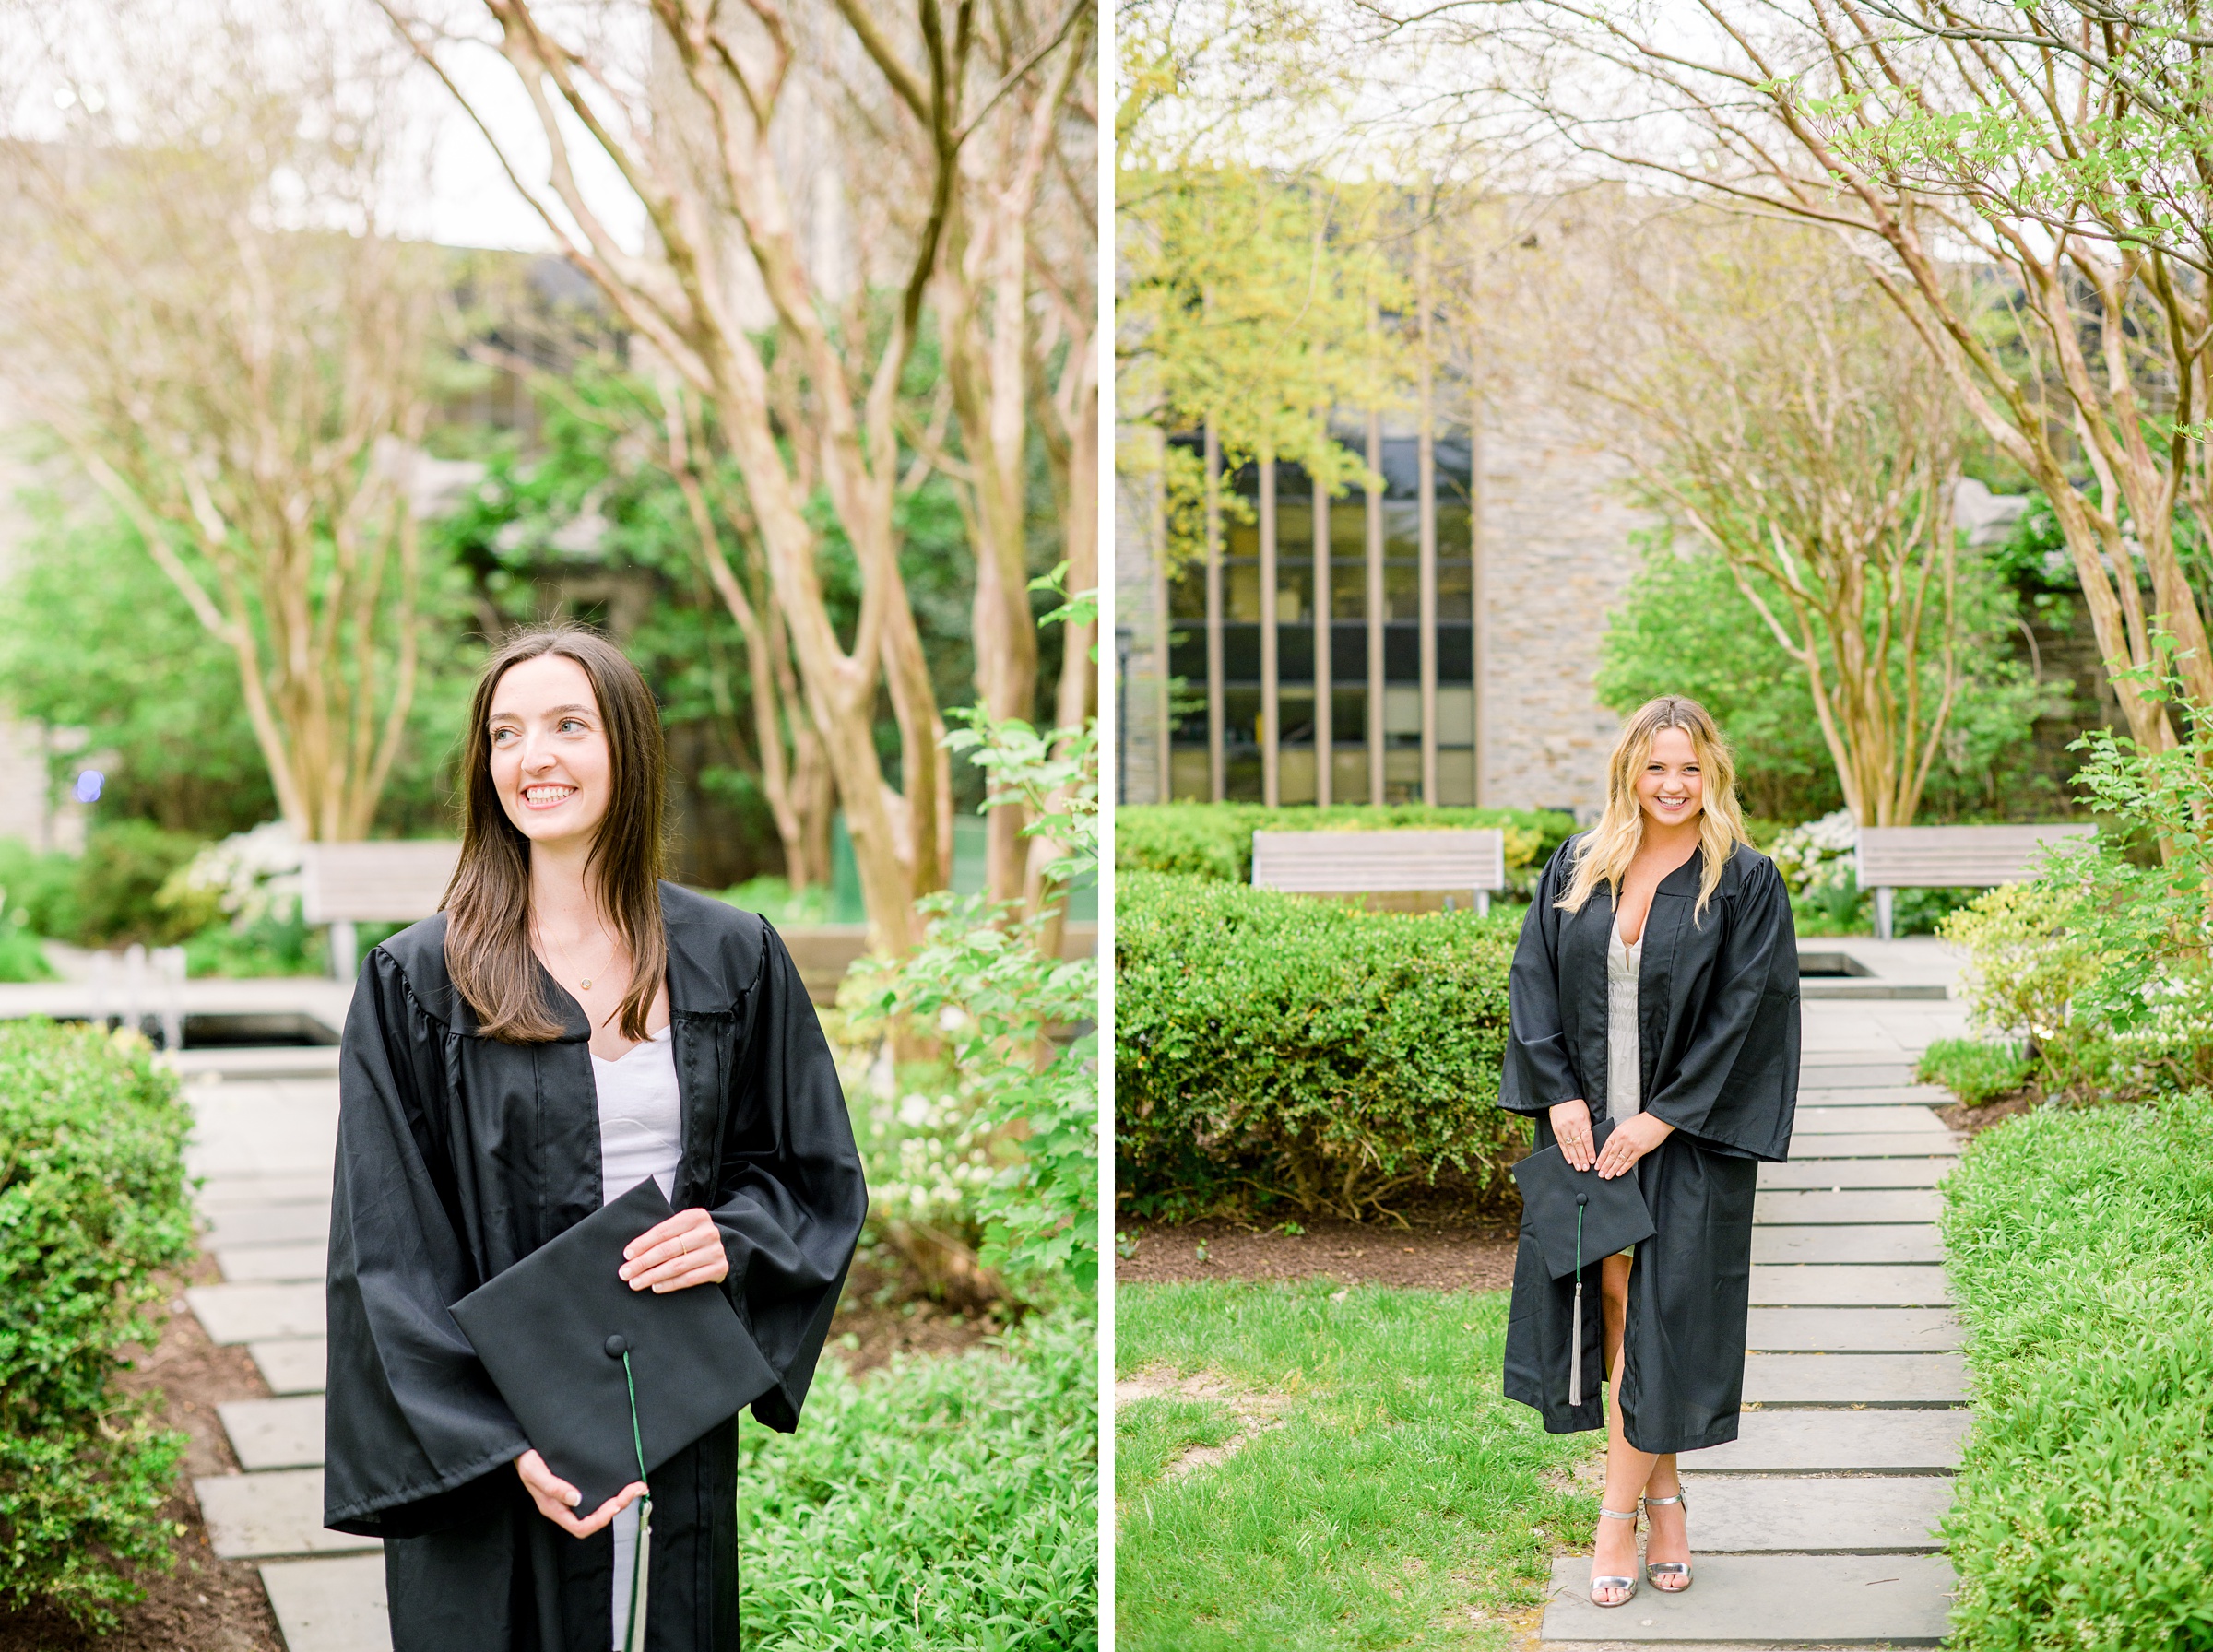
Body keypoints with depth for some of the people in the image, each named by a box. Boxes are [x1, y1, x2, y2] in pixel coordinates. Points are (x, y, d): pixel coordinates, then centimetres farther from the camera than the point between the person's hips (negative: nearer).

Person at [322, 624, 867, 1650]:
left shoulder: (733, 959, 3)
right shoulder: (416, 981, -5)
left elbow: (812, 1170, 11)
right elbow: (389, 1248, -7)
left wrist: (734, 1237, -12)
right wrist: (504, 1446, -16)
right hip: (486, 1438, -2)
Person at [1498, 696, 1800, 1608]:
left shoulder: (1745, 883, -5)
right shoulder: (1576, 869, 6)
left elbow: (1746, 1011, -9)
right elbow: (1534, 979, 5)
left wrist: (1664, 1118, -13)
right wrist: (1560, 1093, -6)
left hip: (1685, 1137, -3)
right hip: (1587, 1124, 4)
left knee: (1652, 1313, -3)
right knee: (1614, 1300, 6)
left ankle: (1618, 1515, 5)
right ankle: (1663, 1494, 20)